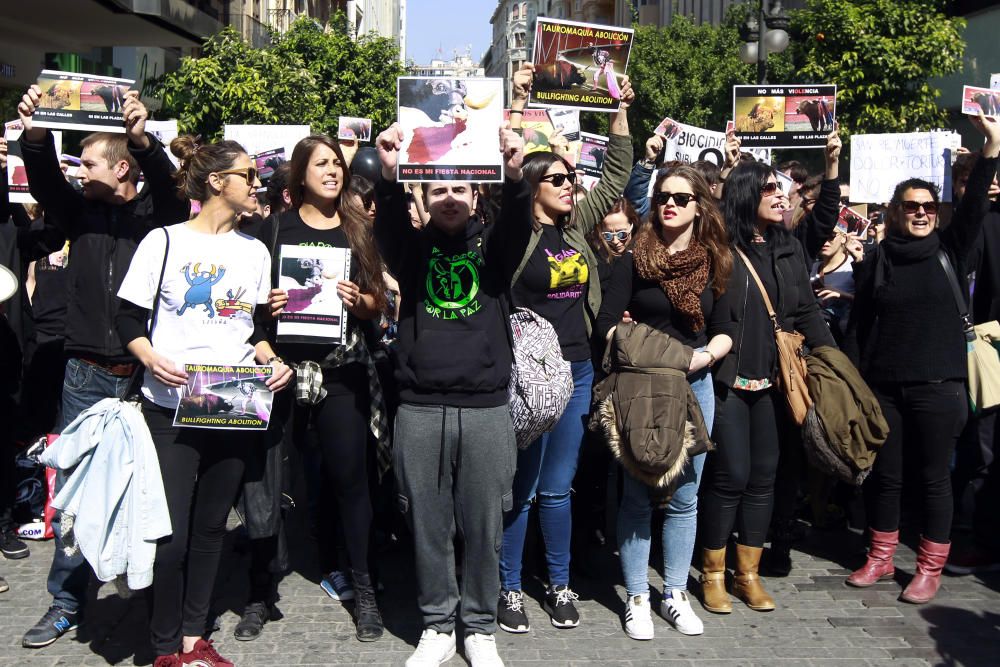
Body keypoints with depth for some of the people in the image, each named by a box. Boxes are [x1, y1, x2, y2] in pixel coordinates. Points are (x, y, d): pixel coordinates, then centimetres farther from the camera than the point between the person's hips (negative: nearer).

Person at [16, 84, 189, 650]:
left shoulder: (158, 215, -1)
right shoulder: (83, 211, 9)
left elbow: (168, 186, -21)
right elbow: (46, 179, -5)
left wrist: (143, 139, -38)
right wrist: (35, 136, -24)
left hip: (146, 371, -3)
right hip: (87, 372, 4)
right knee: (73, 486, 6)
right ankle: (67, 601, 19)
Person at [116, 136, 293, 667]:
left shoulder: (255, 251, 10)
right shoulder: (164, 242, -4)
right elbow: (129, 319, -3)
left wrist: (271, 361, -3)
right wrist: (152, 359, -22)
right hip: (171, 409, -4)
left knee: (211, 526, 11)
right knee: (170, 533, -3)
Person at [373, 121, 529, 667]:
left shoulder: (492, 245, 7)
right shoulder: (412, 248, 7)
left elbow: (519, 224, -13)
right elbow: (388, 223, -14)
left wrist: (514, 177, -34)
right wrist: (388, 176, -34)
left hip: (486, 408, 0)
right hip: (420, 409, 0)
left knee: (483, 527, 7)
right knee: (428, 526, 8)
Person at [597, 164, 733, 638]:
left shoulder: (716, 262, 7)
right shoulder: (634, 258, -1)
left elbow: (727, 330, 7)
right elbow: (608, 325, -5)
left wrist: (705, 355, -11)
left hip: (695, 385, 3)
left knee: (685, 497, 8)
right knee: (638, 494, 2)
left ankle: (676, 594, 20)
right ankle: (636, 597, 13)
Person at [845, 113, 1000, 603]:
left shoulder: (948, 251, 3)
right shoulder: (876, 261, 4)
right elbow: (861, 321, 7)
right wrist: (868, 368, 3)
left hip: (939, 385, -1)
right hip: (883, 385, 1)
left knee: (934, 477, 5)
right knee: (884, 475, 10)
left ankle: (930, 569, 16)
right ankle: (880, 558, 25)